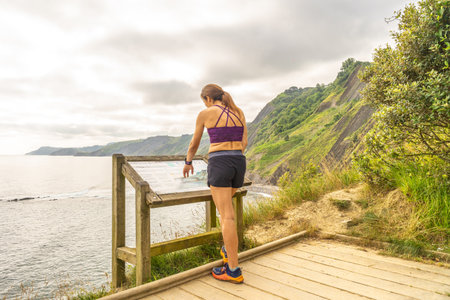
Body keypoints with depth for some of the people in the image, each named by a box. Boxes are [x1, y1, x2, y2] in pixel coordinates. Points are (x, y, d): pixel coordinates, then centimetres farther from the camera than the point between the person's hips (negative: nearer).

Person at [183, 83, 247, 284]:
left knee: (227, 216, -7)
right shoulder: (239, 112, 14)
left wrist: (188, 162, 29)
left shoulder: (205, 114, 2)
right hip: (239, 163, 6)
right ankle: (228, 250, 28)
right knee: (225, 205, 27)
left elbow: (194, 143, 12)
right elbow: (244, 143, 15)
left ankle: (234, 271, -3)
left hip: (219, 164, -6)